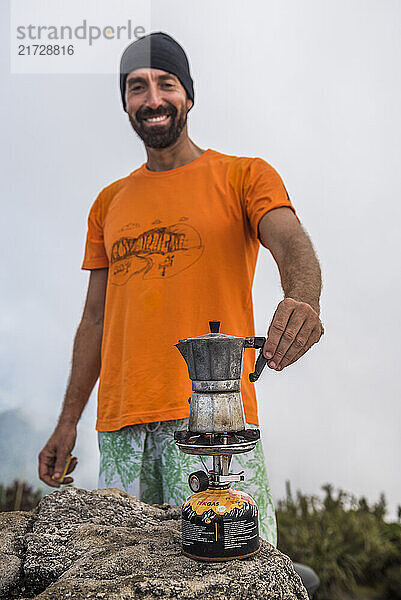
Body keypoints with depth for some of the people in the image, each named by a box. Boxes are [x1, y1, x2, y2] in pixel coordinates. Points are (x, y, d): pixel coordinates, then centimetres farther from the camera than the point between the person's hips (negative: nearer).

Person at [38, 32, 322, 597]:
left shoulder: (243, 176, 5)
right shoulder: (110, 202, 16)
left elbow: (291, 243, -13)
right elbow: (96, 318, 16)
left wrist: (302, 300, -37)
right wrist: (68, 421, 13)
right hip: (121, 424, 5)